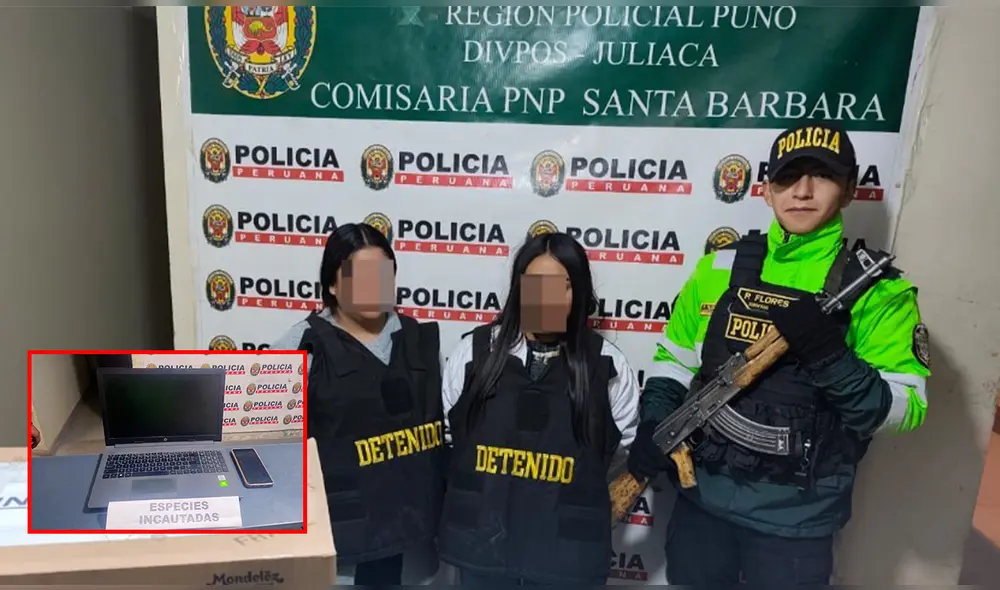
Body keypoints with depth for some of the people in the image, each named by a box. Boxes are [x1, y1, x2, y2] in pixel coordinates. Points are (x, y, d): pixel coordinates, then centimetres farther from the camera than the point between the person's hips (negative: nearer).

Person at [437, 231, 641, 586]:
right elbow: (438, 428, 8)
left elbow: (637, 443, 7)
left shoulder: (606, 364, -6)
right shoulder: (475, 350, -4)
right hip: (481, 542, 1)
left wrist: (590, 505, 7)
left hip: (568, 553, 0)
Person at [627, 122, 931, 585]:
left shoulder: (876, 289, -6)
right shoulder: (721, 268, 0)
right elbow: (674, 359, 8)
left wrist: (829, 356, -25)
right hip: (702, 495, 3)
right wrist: (653, 426, -7)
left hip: (796, 517, -2)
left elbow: (905, 410, -10)